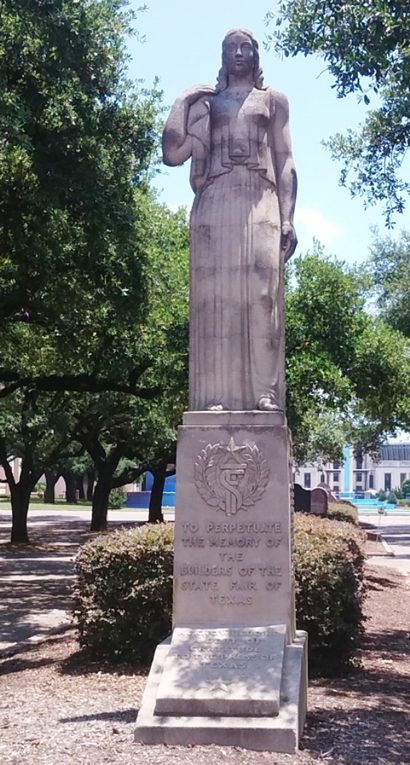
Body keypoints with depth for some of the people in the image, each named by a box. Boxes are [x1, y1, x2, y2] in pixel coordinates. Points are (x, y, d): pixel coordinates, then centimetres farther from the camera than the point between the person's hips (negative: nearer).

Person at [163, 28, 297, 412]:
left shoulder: (273, 100, 22)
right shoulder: (204, 103, 24)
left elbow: (285, 163, 13)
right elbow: (172, 155, 13)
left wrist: (288, 218, 0)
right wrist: (182, 102, 10)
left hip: (261, 204, 0)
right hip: (214, 204, 1)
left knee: (261, 295, -14)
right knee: (215, 298, -11)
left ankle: (265, 394, -20)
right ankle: (216, 397, -17)